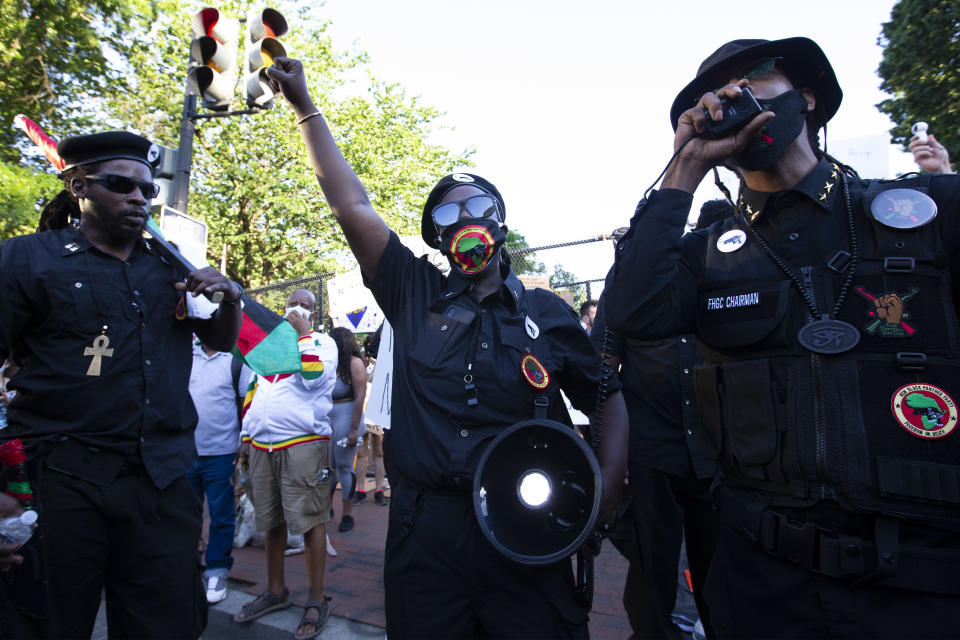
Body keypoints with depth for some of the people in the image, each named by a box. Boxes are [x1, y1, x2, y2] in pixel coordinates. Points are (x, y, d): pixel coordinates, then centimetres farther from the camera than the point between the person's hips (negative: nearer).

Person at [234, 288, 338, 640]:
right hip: (262, 445, 6)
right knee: (271, 520, 14)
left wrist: (303, 334, -13)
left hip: (303, 445, -6)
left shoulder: (322, 342, 3)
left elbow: (314, 378, -17)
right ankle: (276, 591, 30)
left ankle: (316, 601, 8)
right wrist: (246, 434, 18)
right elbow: (253, 391, 24)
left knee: (310, 519, -4)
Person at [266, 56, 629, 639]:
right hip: (424, 533, 1)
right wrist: (306, 107, 4)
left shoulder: (547, 312, 6)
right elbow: (352, 206, 2)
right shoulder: (416, 296, 5)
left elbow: (609, 398, 9)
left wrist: (608, 484, -7)